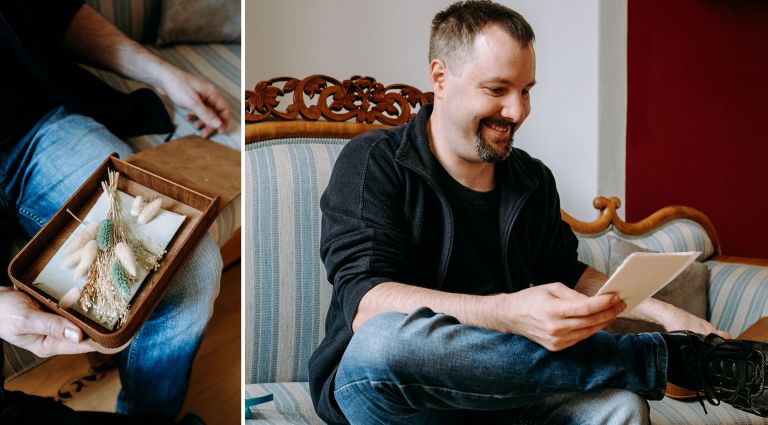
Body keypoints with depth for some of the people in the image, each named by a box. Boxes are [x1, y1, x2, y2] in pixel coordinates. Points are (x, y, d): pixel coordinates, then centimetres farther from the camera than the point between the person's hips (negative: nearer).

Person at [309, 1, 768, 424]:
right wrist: (509, 314, -37)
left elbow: (565, 274, 24)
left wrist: (663, 310, 7)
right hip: (376, 386, -2)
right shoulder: (373, 163, -10)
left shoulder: (534, 180, 10)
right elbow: (366, 305, -23)